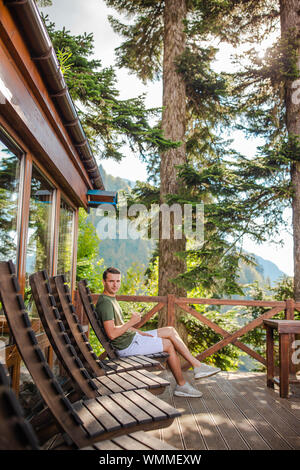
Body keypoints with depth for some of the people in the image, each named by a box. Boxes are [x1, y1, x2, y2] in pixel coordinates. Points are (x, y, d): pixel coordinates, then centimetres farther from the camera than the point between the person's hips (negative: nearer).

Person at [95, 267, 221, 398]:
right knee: (169, 344, -5)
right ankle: (181, 385, 9)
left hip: (132, 337, 10)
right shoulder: (105, 302, -21)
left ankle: (197, 365, 8)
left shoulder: (111, 299, 13)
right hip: (127, 346, -10)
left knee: (170, 331, 7)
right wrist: (131, 322, -17)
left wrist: (139, 332, 9)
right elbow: (112, 334, -28)